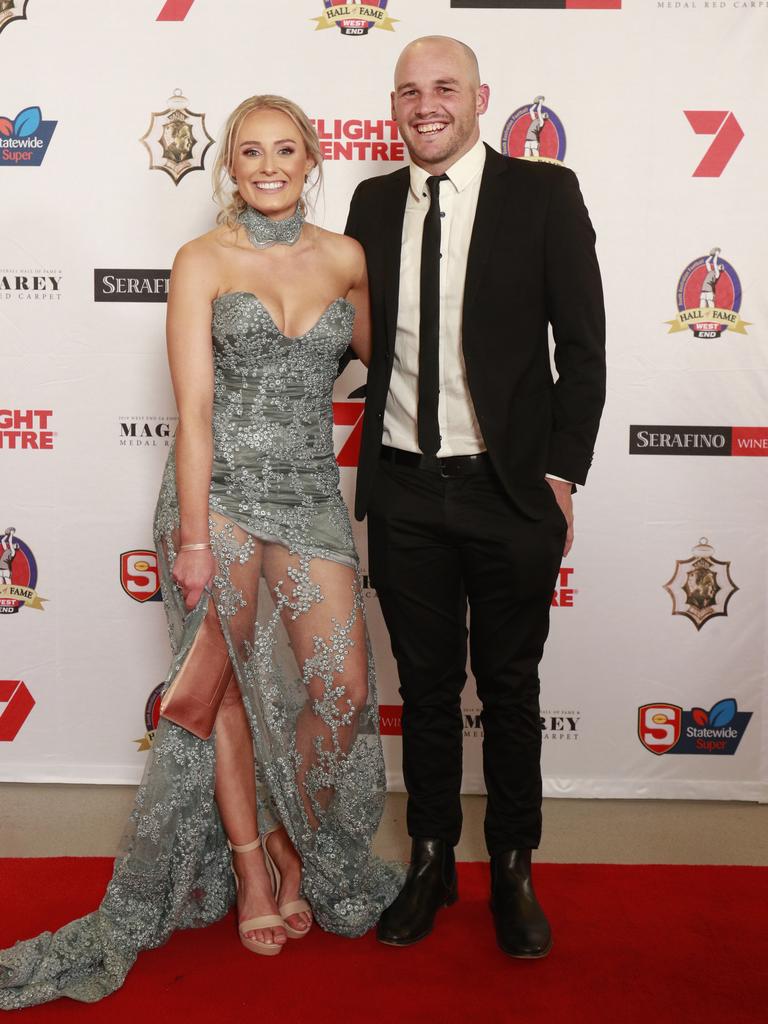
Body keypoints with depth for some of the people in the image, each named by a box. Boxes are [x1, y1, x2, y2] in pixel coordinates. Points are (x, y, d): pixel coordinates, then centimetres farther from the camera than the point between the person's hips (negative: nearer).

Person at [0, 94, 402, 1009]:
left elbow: (370, 350, 28)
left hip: (311, 494, 3)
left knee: (344, 687, -1)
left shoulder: (345, 257, 8)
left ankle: (297, 851, 24)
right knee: (229, 689, 4)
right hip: (218, 490, -3)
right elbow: (194, 408, -8)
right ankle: (254, 880, 22)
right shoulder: (202, 261, -1)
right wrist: (195, 537, -12)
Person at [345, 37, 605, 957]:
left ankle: (513, 870, 30)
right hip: (404, 490, 3)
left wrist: (561, 473, -9)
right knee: (425, 684, 14)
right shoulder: (373, 203, 8)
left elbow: (583, 345, -4)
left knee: (510, 689, 11)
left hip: (509, 489, -2)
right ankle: (431, 861, 32)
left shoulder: (544, 193, -3)